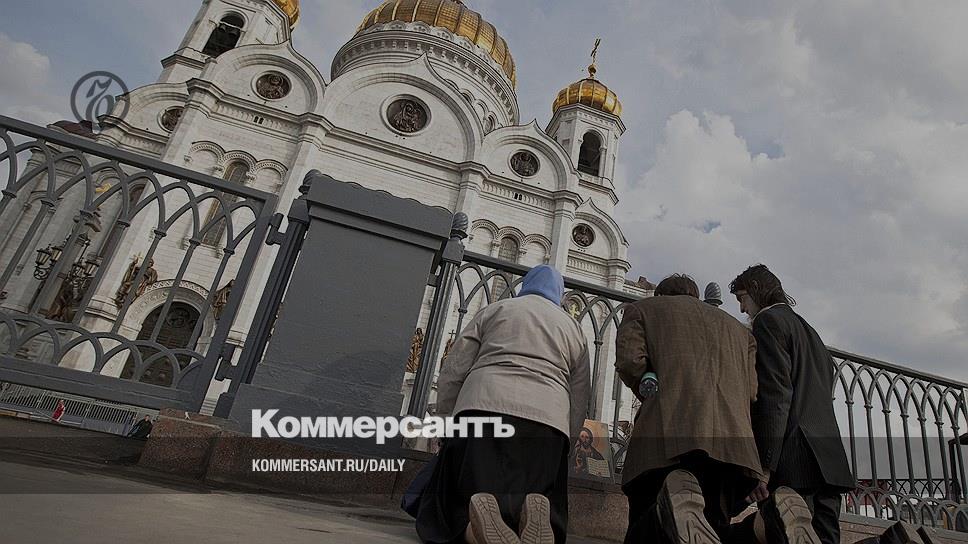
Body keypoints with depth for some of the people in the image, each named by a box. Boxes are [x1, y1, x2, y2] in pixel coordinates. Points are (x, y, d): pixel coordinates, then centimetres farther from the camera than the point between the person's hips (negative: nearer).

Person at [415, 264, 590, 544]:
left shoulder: (493, 310, 20)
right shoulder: (574, 328, 26)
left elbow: (451, 373, 11)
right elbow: (579, 404, 20)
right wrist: (561, 446, 26)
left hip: (484, 406, -1)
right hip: (548, 418, 2)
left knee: (454, 500, 3)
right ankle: (535, 510, -26)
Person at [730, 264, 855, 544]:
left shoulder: (768, 321, -1)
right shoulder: (810, 332, 27)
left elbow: (775, 394, -13)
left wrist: (763, 465, -16)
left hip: (793, 459, -9)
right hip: (829, 460, 9)